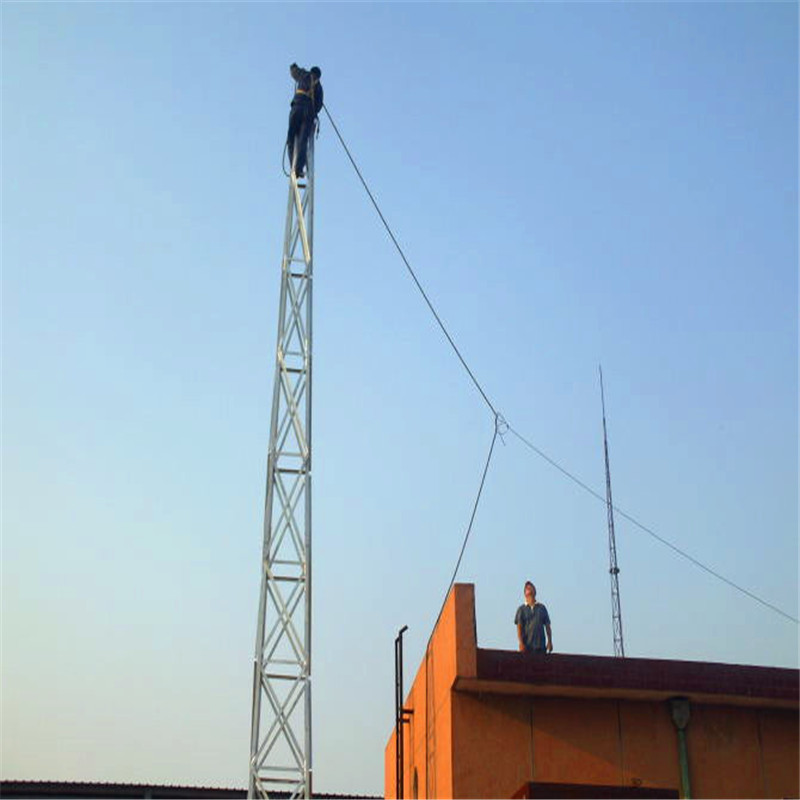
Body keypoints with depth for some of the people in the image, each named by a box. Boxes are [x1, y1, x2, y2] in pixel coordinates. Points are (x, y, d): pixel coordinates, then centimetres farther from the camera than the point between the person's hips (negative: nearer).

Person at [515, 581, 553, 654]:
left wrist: (549, 641, 5)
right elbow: (519, 627, 0)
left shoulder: (542, 607, 12)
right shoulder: (522, 609, 6)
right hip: (527, 646, -2)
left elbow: (547, 626, 12)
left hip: (540, 646, 2)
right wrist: (521, 643, -11)